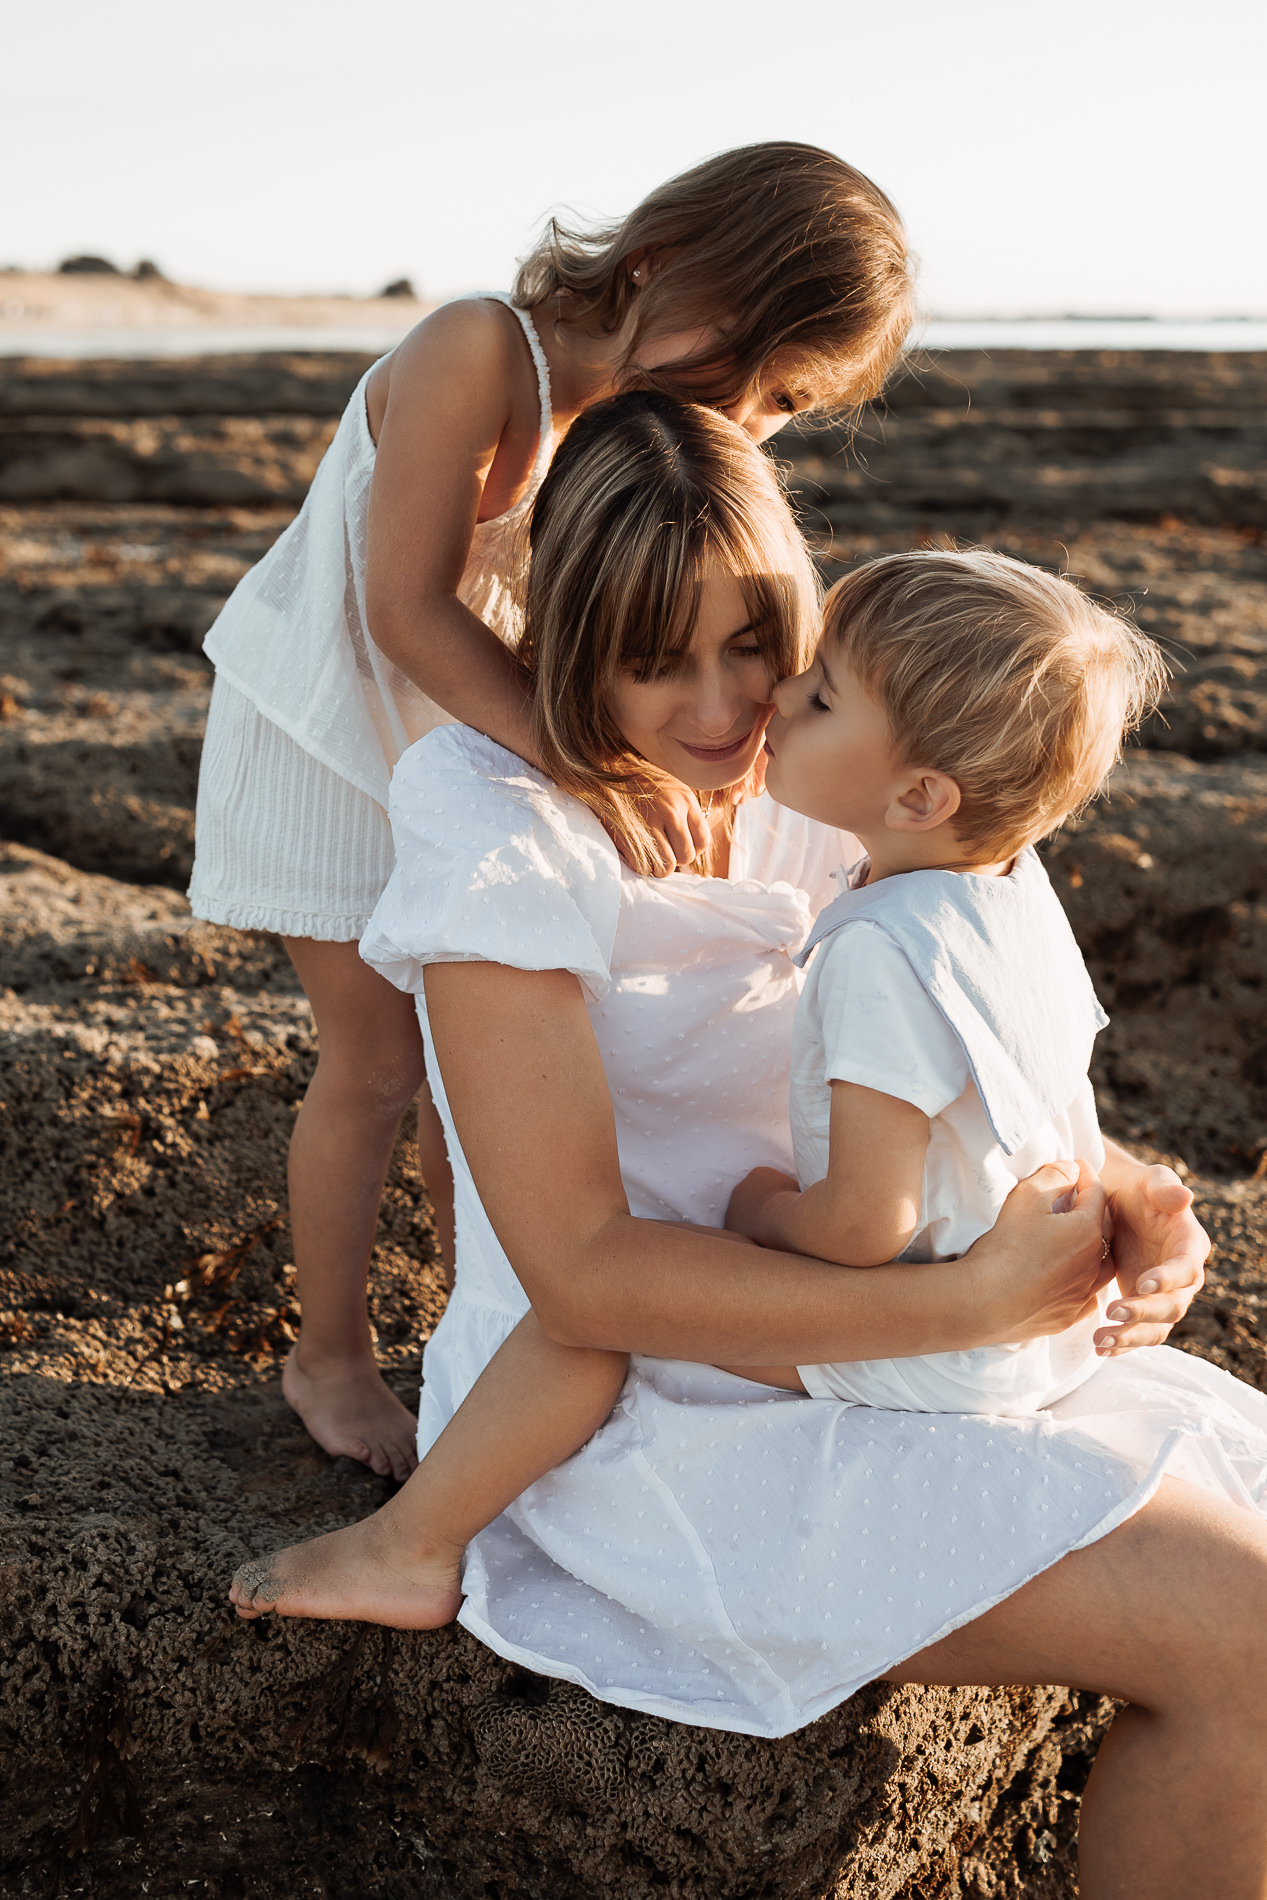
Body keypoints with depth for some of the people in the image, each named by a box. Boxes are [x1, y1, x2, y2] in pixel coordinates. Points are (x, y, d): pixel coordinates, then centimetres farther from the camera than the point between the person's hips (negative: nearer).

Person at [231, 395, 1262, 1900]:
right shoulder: (502, 833, -19)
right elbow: (580, 1271, -23)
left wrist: (1112, 1190, -12)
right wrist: (972, 1301, -27)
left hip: (835, 1346, 7)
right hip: (657, 1419, -7)